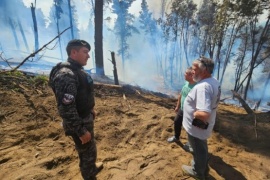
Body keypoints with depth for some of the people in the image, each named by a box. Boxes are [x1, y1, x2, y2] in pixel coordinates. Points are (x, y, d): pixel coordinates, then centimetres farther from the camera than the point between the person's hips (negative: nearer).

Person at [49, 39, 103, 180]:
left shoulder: (78, 70, 4)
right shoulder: (66, 75, -27)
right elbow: (66, 109, -29)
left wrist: (91, 109, 20)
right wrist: (81, 131, -23)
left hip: (86, 117, 9)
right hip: (79, 122, -9)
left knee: (88, 149, 28)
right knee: (88, 151, 11)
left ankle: (92, 168, 53)